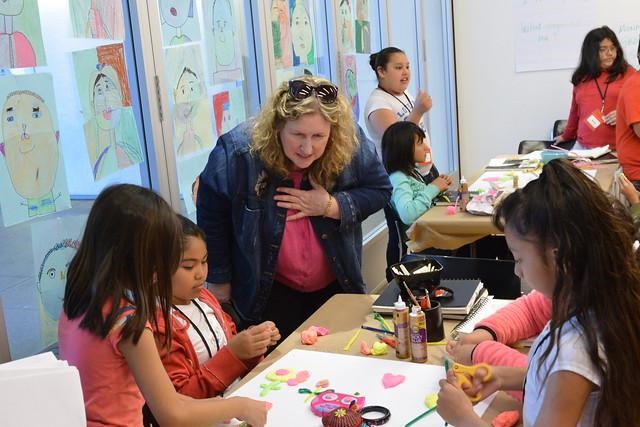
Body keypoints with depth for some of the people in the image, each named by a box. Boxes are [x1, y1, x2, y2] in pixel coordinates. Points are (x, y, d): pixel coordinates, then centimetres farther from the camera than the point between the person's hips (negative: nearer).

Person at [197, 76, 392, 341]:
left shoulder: (351, 146, -19)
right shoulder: (238, 153, -24)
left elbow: (380, 190, -5)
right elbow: (211, 217, -10)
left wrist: (332, 206, -23)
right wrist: (219, 279, -1)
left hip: (336, 286, 3)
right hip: (266, 292, -3)